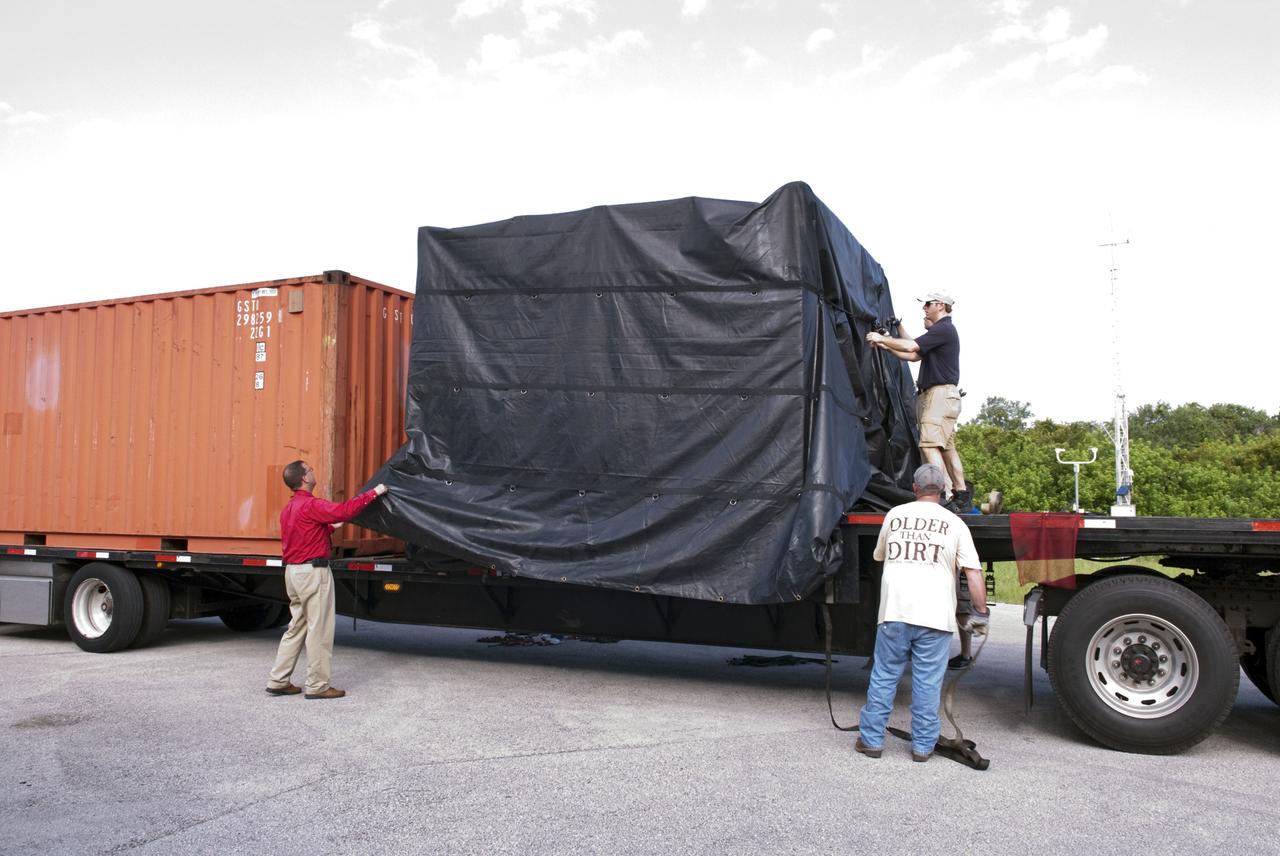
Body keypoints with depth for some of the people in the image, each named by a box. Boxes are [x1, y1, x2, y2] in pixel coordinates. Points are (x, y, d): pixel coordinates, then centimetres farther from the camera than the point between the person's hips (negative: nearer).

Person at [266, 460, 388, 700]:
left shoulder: (288, 509, 14)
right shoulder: (311, 505, -16)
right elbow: (344, 510, -27)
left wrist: (331, 527, 20)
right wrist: (373, 493, -19)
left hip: (293, 571, 10)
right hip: (313, 571, -10)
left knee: (297, 627, 16)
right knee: (319, 630, -2)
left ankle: (278, 681, 18)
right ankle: (317, 685, 2)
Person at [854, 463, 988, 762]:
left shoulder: (895, 515, 10)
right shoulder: (954, 524, 4)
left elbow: (879, 556, 25)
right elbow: (973, 572, -2)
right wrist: (981, 611, 4)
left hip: (894, 613, 1)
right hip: (935, 616, -1)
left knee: (883, 677, 9)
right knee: (928, 683, 6)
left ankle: (871, 740, 15)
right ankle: (923, 746, 13)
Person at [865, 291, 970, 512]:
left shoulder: (944, 329, -10)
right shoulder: (941, 330, 23)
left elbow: (910, 347, -19)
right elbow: (914, 356, 25)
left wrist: (881, 338, -8)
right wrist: (886, 346, 19)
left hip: (941, 393, -11)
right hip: (939, 395, 11)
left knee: (929, 445, -18)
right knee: (947, 447, 12)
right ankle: (962, 498, 14)